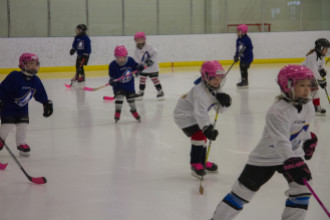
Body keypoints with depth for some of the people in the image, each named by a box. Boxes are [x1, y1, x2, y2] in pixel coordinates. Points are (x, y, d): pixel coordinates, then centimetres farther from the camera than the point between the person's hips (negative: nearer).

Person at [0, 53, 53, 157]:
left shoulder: (36, 81, -6)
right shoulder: (14, 76, -26)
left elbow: (41, 95, 8)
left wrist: (47, 104, 7)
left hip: (22, 108, 5)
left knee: (23, 125, 0)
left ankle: (21, 144, 15)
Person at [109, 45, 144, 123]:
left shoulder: (130, 61, -11)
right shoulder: (113, 65, -19)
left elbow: (135, 66, 5)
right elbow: (112, 75, -13)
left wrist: (139, 67, -16)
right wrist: (112, 81, -32)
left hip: (129, 84, 3)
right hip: (118, 85, -3)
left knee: (131, 97, 9)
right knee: (119, 96, -19)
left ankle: (134, 111, 32)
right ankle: (117, 112, -5)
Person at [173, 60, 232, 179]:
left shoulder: (216, 89, -5)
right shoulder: (200, 91, -34)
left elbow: (220, 108, -3)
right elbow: (200, 112, -42)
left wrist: (225, 101, -25)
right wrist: (207, 128, -51)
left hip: (195, 115, 10)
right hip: (184, 115, -9)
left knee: (203, 136, 15)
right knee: (198, 135, -19)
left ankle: (202, 161, 33)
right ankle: (195, 164, -9)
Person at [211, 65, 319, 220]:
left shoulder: (307, 105, -4)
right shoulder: (278, 111, -30)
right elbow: (280, 141, -40)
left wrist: (309, 140, 27)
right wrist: (292, 163, -50)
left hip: (293, 154, 6)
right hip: (265, 157, -6)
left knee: (301, 189, -8)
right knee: (243, 190, 0)